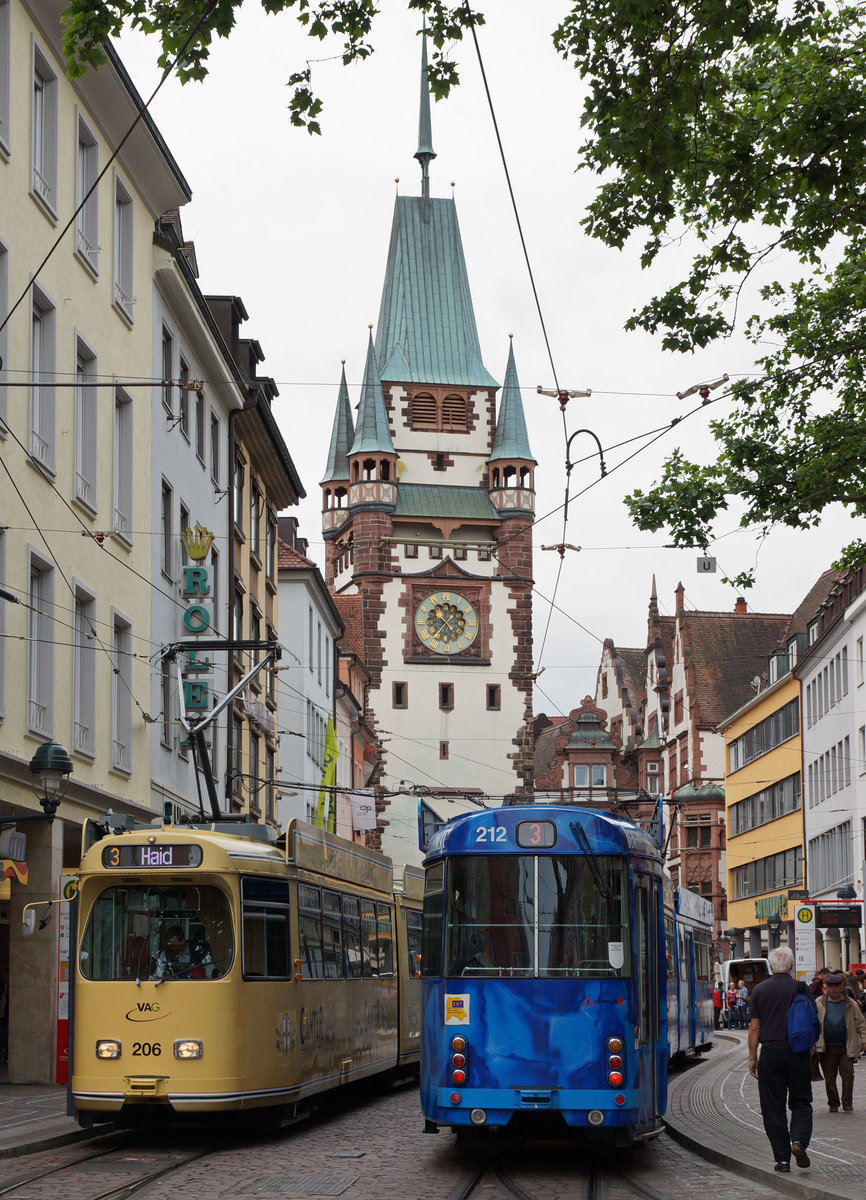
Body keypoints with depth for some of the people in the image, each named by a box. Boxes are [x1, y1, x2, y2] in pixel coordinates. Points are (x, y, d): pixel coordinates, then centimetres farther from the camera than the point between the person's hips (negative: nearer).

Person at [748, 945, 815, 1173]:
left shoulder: (760, 990, 1)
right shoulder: (801, 988, -1)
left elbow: (754, 1027, 1)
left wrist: (752, 1057, 7)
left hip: (770, 1052, 0)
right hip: (797, 1052, 0)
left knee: (772, 1107, 5)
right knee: (801, 1101, 12)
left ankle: (782, 1158, 3)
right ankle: (799, 1140, -12)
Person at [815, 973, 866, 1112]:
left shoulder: (851, 1004, 7)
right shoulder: (819, 1004, 7)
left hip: (846, 1048, 0)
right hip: (827, 1048, 0)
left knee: (848, 1075, -6)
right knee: (829, 1078, 4)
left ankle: (847, 1104, 5)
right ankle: (833, 1104, 17)